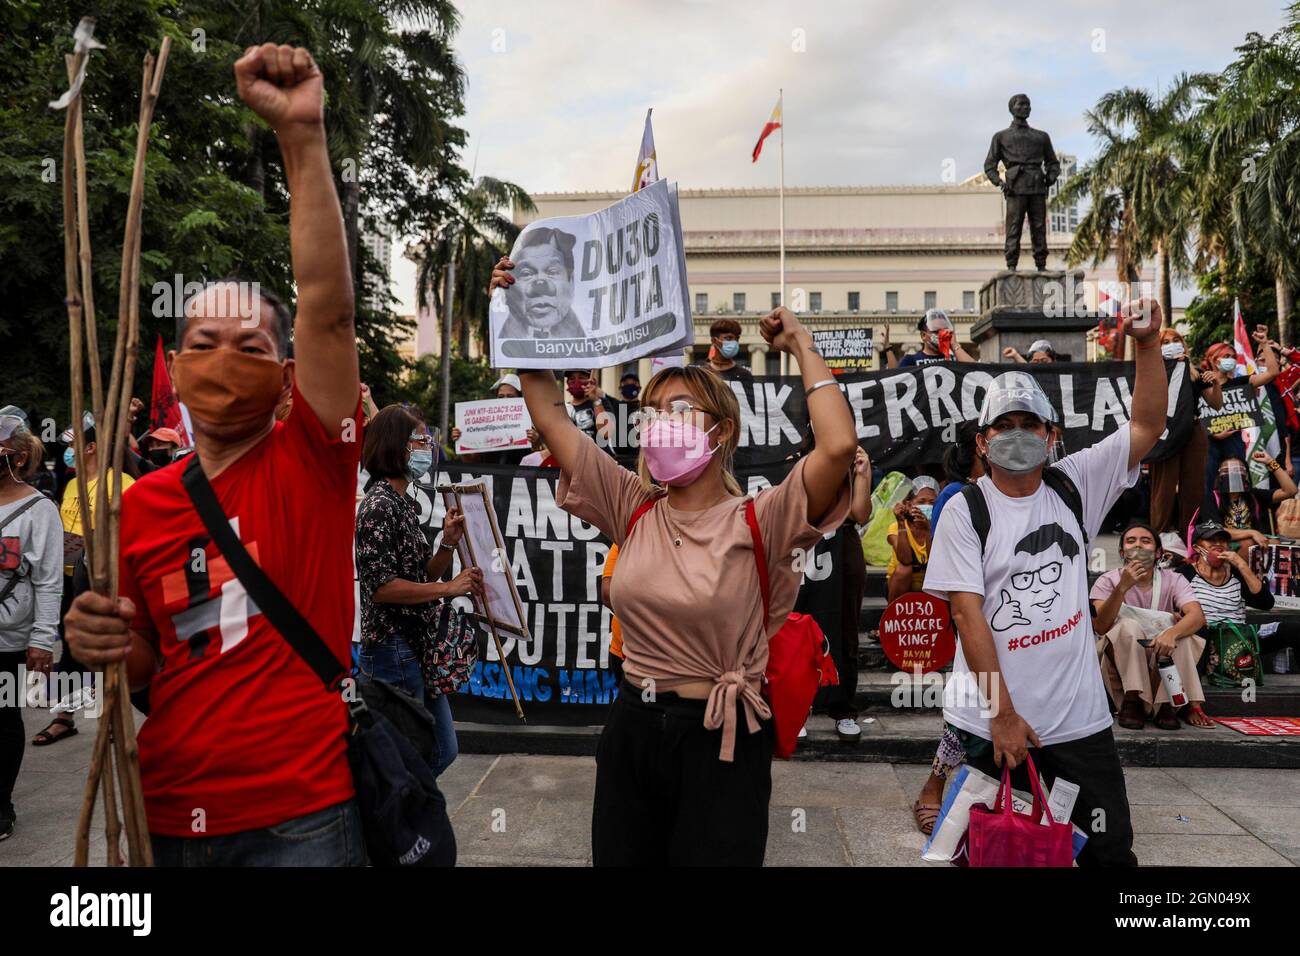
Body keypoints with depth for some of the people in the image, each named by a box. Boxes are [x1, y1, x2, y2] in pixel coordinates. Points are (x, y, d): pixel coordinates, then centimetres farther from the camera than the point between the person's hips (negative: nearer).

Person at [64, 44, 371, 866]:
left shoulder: (310, 461, -8)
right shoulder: (142, 502, 3)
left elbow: (329, 308, -21)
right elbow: (147, 660, 12)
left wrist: (303, 135, -25)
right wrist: (106, 644, -11)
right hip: (168, 820, 4)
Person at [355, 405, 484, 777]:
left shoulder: (404, 504, 14)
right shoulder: (379, 506, -15)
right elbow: (380, 586, -22)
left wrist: (448, 543, 1)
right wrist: (449, 588, -19)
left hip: (418, 648, 10)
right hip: (393, 651, -10)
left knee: (443, 750, 16)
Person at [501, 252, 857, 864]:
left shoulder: (756, 522, -11)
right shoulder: (633, 510, 1)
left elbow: (839, 446, -28)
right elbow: (549, 417, 1)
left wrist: (802, 348, -16)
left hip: (721, 744, -4)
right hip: (632, 729, 5)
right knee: (619, 858, 18)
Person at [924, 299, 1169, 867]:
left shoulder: (1075, 485, 4)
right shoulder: (965, 511, -8)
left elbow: (1147, 426, -2)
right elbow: (967, 616, -13)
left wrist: (1148, 343, -15)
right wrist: (1003, 716, -15)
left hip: (1080, 719, 3)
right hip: (990, 724, -3)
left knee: (1111, 849, 10)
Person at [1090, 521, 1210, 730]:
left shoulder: (1173, 580, -3)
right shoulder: (1108, 581, -7)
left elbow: (1198, 616, -22)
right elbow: (1100, 628, -22)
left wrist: (1171, 633, -43)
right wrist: (1122, 588, -34)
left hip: (1163, 664, 2)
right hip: (1120, 664, -1)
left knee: (1179, 632, -26)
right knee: (1129, 626, -30)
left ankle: (1165, 704, -19)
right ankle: (1132, 702, -20)